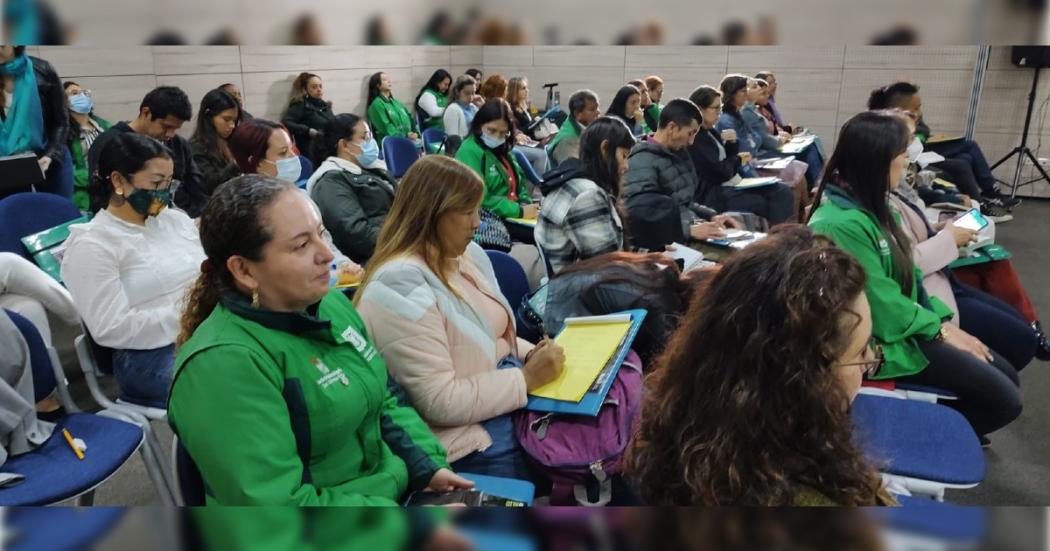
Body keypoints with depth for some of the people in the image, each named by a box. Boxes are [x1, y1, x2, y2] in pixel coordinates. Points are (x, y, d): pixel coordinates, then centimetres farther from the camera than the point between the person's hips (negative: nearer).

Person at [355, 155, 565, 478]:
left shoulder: (467, 254, 6)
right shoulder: (400, 286, -21)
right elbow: (440, 403, -23)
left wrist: (531, 355, -1)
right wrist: (527, 378, -18)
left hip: (514, 390, 8)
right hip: (474, 441, -8)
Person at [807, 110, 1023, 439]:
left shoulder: (873, 207, 4)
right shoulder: (842, 225, -27)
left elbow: (909, 275, 11)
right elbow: (885, 306, -23)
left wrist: (944, 321, 1)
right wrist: (940, 330, -10)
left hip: (907, 324, 9)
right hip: (882, 340, -9)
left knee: (1008, 378, 10)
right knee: (1002, 399, -9)